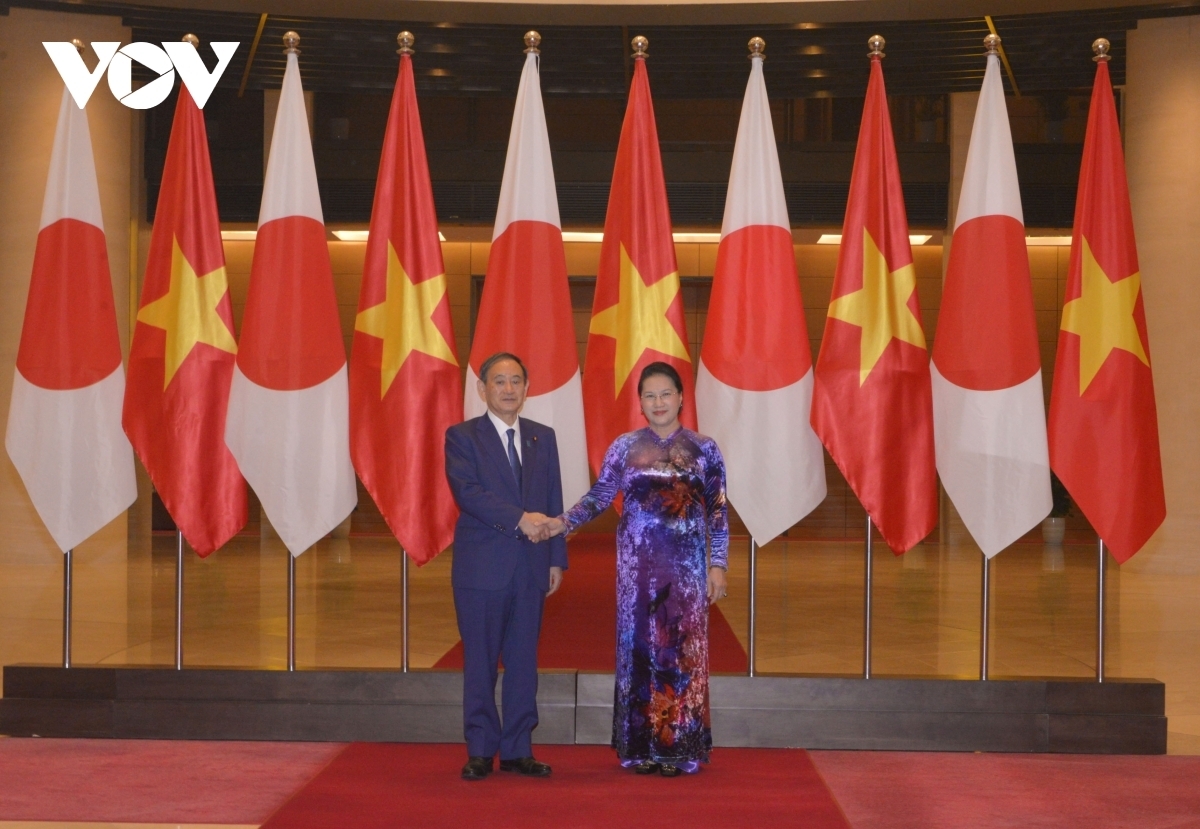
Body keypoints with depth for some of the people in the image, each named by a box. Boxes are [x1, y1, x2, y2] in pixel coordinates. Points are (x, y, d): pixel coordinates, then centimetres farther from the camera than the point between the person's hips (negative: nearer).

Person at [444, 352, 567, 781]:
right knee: (480, 663, 2)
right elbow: (467, 491, -14)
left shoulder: (543, 437, 13)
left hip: (531, 568, 4)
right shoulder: (462, 436, 0)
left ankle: (517, 750, 15)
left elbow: (553, 503, 12)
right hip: (481, 567, -4)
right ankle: (480, 752, 11)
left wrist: (556, 558, 6)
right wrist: (520, 519, -21)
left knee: (524, 662, 7)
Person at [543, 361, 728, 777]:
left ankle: (680, 747, 7)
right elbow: (599, 496, 2)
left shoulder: (704, 449, 3)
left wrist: (718, 563, -2)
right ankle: (641, 746, 10)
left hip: (687, 563, -1)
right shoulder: (625, 447, 5)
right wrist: (563, 521, -13)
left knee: (684, 647, 0)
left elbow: (718, 511, 3)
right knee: (639, 646, 2)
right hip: (638, 561, 1)